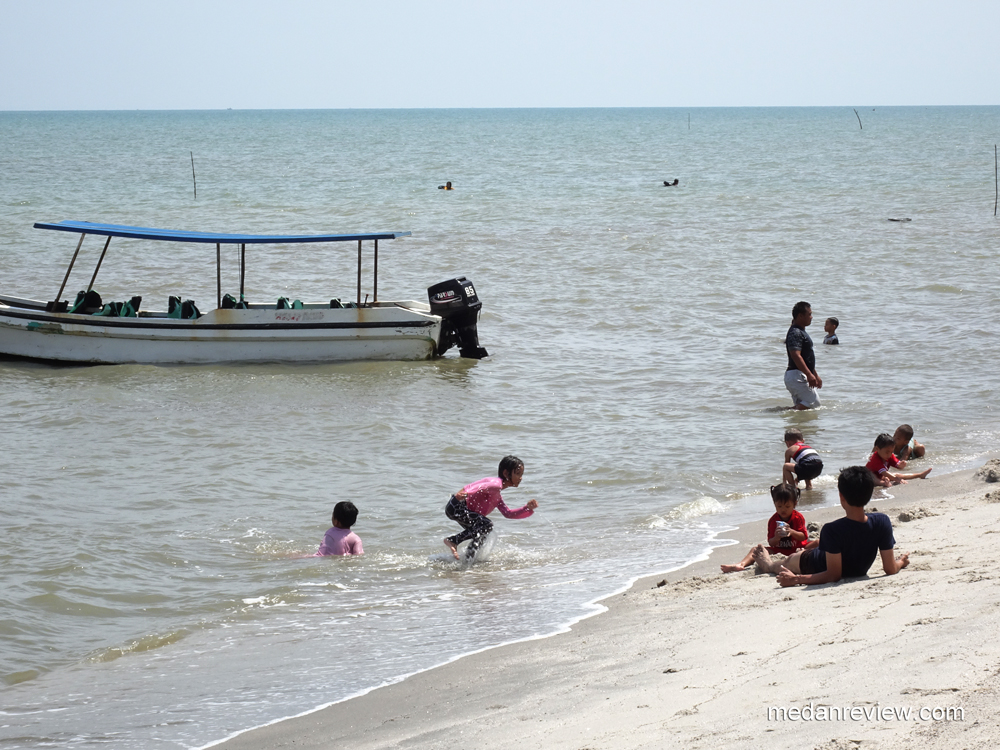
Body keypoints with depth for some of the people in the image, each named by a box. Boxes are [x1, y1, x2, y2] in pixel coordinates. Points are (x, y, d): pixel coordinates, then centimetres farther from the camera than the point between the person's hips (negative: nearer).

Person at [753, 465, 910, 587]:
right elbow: (890, 569, -20)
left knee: (789, 560, 30)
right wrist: (901, 562, 2)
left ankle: (768, 563, 66)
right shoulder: (882, 522, -29)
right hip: (859, 572, 5)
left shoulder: (832, 530, -40)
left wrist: (795, 579, -29)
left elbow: (833, 575, -33)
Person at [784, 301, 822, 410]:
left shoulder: (801, 332, 21)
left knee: (800, 406, 9)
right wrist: (809, 375, -31)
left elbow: (807, 358, 29)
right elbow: (795, 355, -26)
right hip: (797, 375, -11)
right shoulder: (795, 333, -14)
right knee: (814, 402, -13)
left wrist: (816, 376, 31)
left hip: (800, 376, 11)